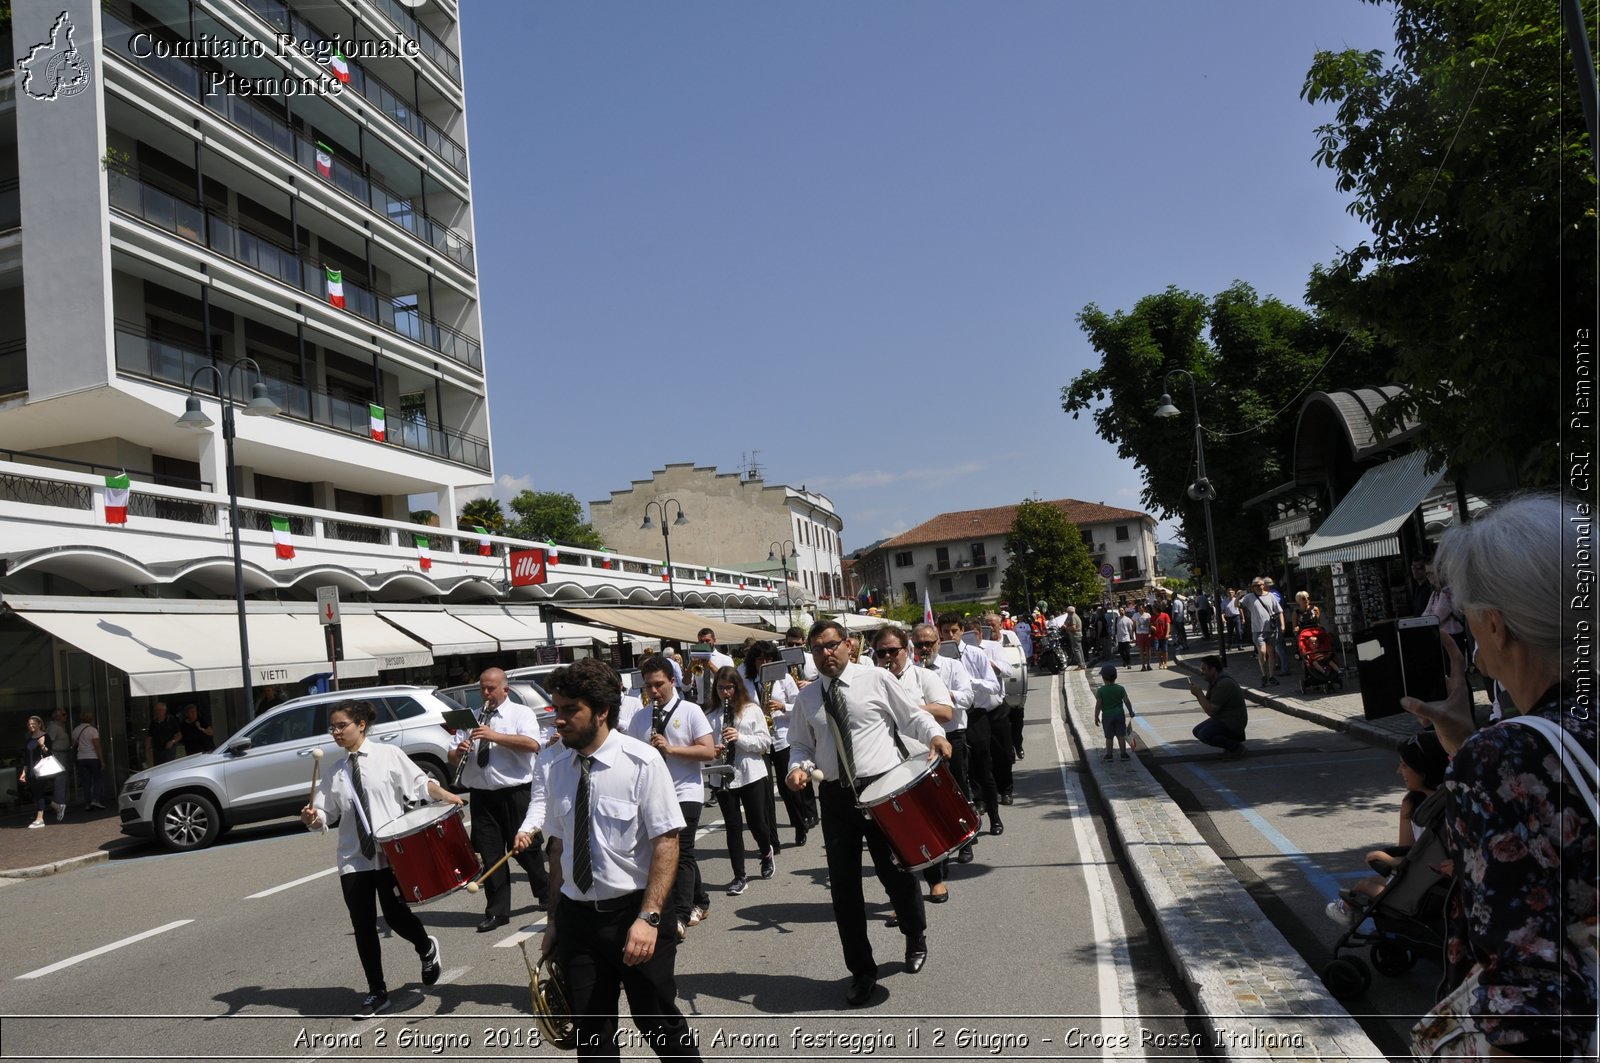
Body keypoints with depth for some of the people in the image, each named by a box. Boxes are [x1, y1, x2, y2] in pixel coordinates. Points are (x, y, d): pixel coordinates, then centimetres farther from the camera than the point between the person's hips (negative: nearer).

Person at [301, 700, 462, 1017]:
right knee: (363, 927, 6)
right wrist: (311, 818, -14)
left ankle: (426, 948, 28)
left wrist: (449, 797, -15)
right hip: (353, 860, 4)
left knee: (395, 915, -7)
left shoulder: (388, 755, -2)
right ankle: (376, 993, 23)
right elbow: (325, 816, 8)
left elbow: (421, 783, -1)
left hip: (392, 854, -4)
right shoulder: (334, 774, 9)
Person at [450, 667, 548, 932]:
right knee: (490, 855, 5)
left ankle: (547, 895, 29)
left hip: (515, 794, -4)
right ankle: (497, 912, 15)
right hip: (481, 796, 4)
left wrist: (495, 736, -23)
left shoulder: (522, 713, 0)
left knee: (524, 849, 6)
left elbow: (532, 744, -19)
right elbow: (453, 760, 13)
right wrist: (459, 752, -10)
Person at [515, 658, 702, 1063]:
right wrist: (554, 919, 12)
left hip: (634, 911, -4)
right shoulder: (558, 768, 2)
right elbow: (558, 845, 11)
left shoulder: (640, 762, -14)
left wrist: (648, 918, -22)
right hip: (577, 917, 5)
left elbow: (666, 841, -15)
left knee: (660, 1025, 6)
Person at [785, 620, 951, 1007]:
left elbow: (913, 716, 1)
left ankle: (916, 939, 39)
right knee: (843, 885, 6)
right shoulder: (806, 698, 8)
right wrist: (799, 767, -5)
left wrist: (935, 735, -17)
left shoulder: (876, 679, -3)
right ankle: (861, 971, 24)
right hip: (836, 796, 3)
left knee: (896, 871, 6)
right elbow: (802, 744, 15)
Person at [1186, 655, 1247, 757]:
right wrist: (1197, 694, -7)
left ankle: (1236, 747, -7)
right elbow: (1208, 702, 10)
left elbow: (1210, 711, -24)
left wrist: (1198, 693, -20)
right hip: (1222, 718, 10)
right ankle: (1235, 737, 12)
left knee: (1204, 735, -25)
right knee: (1197, 731, 10)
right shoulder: (1213, 681, 7)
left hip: (1233, 722, -10)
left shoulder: (1224, 684, -25)